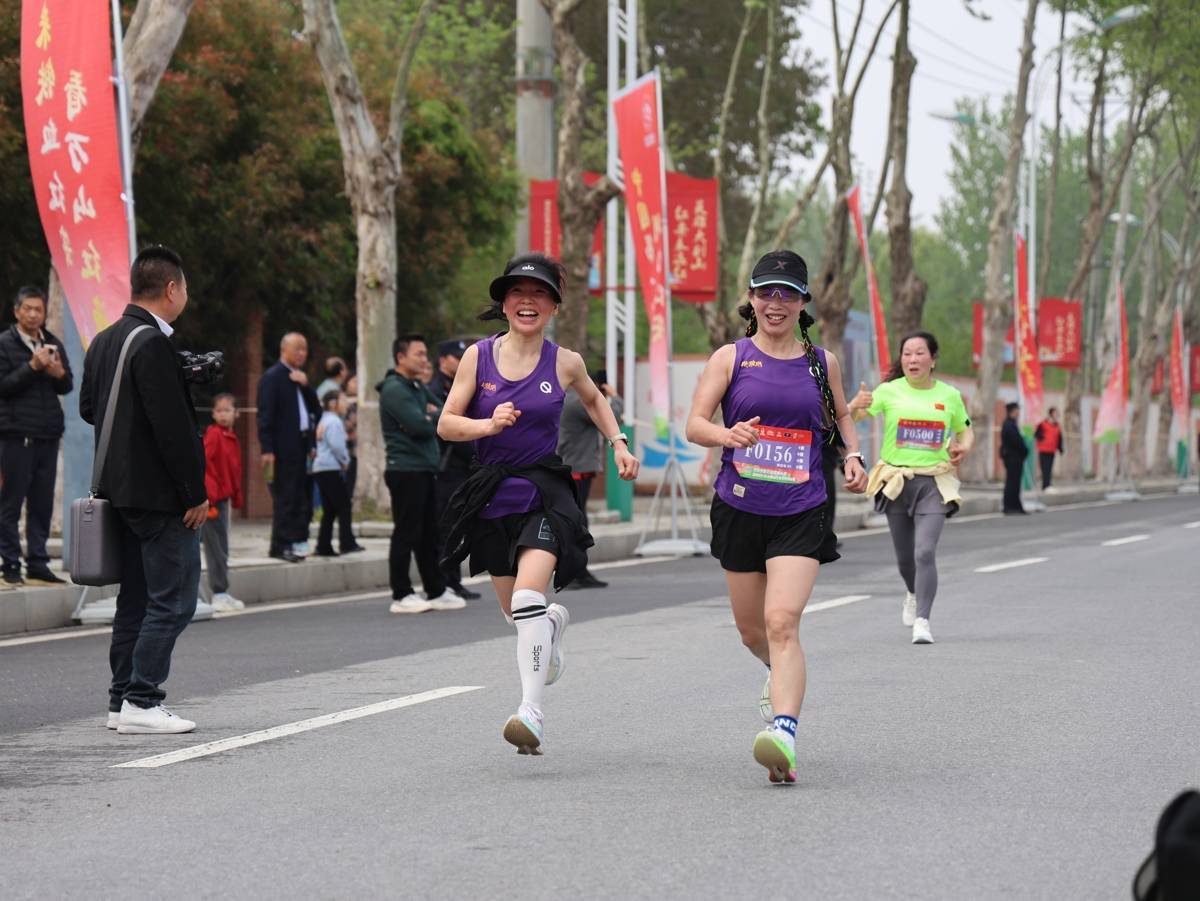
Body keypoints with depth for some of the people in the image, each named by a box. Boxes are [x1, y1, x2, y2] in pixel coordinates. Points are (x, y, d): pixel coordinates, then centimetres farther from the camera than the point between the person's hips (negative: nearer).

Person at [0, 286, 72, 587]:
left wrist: (59, 374, -7)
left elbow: (67, 386, 15)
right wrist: (33, 367, -19)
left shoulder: (53, 344, 14)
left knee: (42, 503, 7)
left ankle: (38, 563, 12)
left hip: (48, 433, 5)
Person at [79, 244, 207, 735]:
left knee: (136, 598, 14)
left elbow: (88, 408, 19)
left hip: (121, 488, 10)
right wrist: (195, 494, -16)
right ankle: (141, 700, -7)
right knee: (173, 600, -5)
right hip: (159, 493, -10)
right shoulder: (154, 344, -18)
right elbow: (173, 426, -21)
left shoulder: (104, 341, 11)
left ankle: (122, 699, 16)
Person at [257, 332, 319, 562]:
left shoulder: (300, 378, 18)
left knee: (300, 498, 5)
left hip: (302, 445, 8)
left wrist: (305, 385, -2)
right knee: (284, 498, -7)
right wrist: (267, 449, -17)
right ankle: (281, 546, -3)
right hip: (284, 448, -8)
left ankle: (294, 541, 10)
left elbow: (314, 409, 14)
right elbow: (265, 415, -10)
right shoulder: (272, 377, -5)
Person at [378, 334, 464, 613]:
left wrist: (432, 416, -7)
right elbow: (420, 426, -21)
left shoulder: (419, 388, 18)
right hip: (406, 469, -9)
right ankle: (401, 596, -1)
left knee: (429, 534, 12)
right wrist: (436, 418, -2)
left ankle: (437, 591, 17)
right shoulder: (394, 389, -12)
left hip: (424, 469, 9)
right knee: (406, 534, -6)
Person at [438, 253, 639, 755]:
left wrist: (618, 443, 12)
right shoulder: (478, 356, -1)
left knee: (527, 599, -24)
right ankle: (555, 622, 51)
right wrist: (489, 425, -19)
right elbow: (446, 424, -2)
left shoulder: (564, 363, -1)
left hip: (546, 493, -3)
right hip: (492, 497, 3)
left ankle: (531, 711, -25)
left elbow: (593, 399, 22)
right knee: (516, 613, 14)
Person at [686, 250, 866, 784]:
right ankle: (785, 677, 48)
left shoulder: (822, 363, 7)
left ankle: (783, 730, -29)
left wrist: (853, 456, 4)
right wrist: (727, 435, -27)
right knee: (752, 630, 14)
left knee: (782, 622, -20)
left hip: (801, 514, -1)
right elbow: (695, 424, -5)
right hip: (739, 509, 2)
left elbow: (841, 416, 24)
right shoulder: (730, 358, 3)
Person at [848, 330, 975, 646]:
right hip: (895, 482, 1)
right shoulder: (889, 392, -2)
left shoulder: (949, 395, 3)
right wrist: (856, 405, -33)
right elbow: (848, 418, -10)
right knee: (904, 557, 12)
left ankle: (922, 621, -16)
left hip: (933, 483, -1)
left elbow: (965, 431, 18)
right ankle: (913, 594, 45)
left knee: (925, 552, -17)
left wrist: (963, 447, -4)